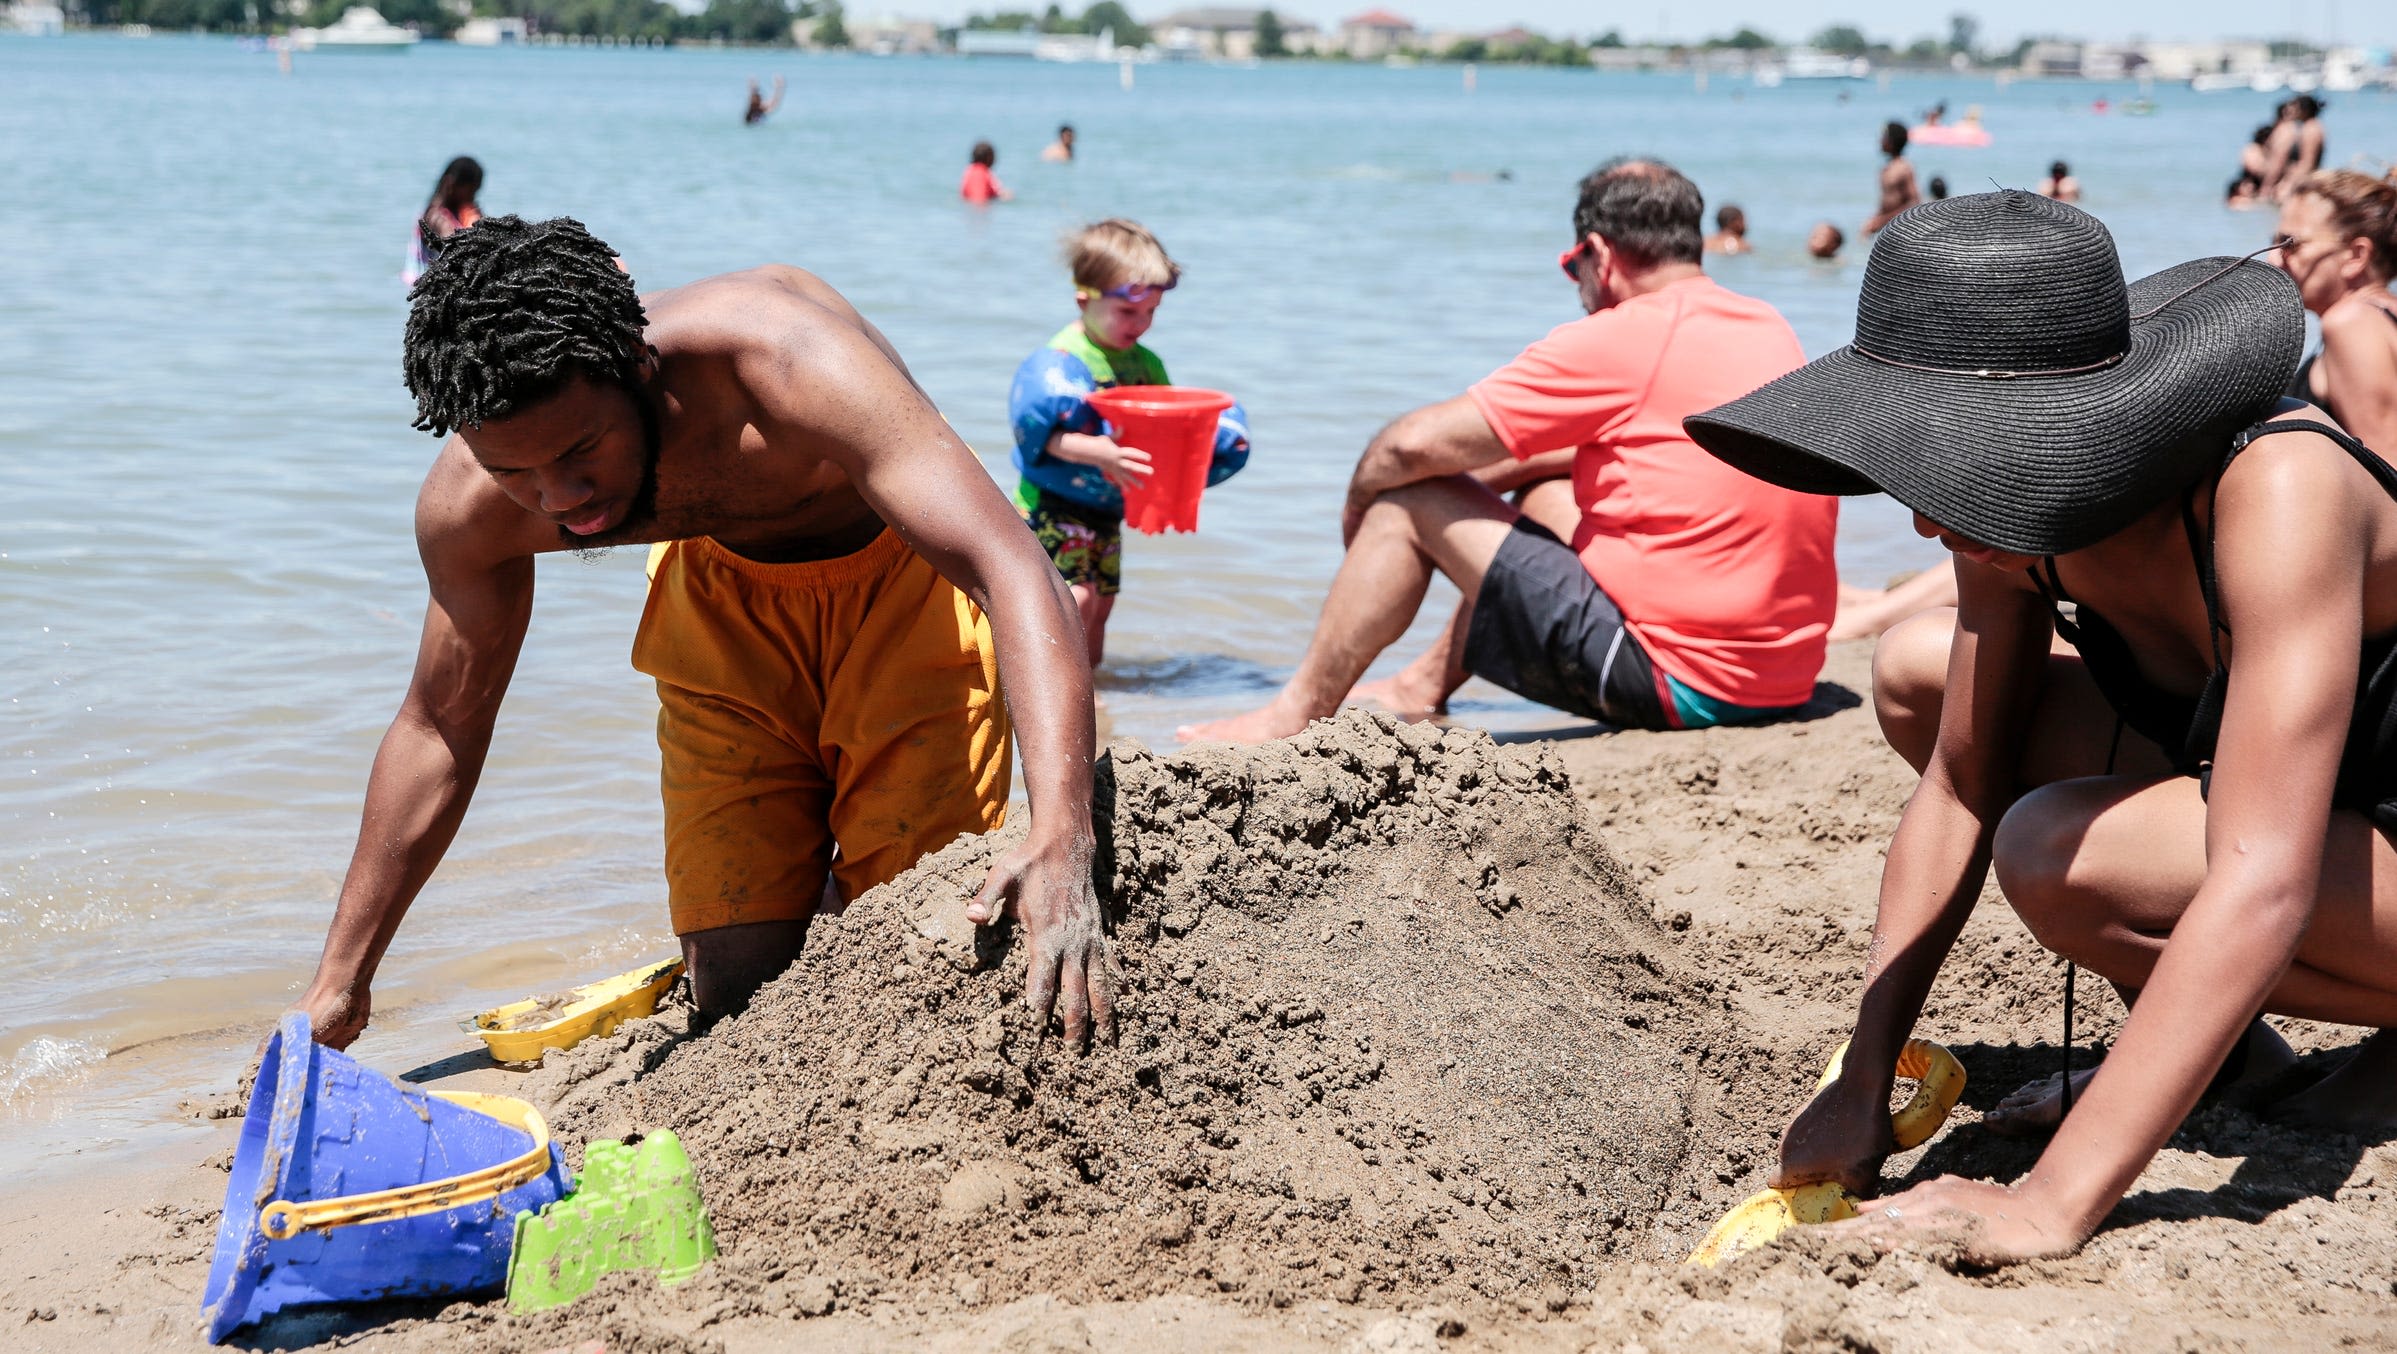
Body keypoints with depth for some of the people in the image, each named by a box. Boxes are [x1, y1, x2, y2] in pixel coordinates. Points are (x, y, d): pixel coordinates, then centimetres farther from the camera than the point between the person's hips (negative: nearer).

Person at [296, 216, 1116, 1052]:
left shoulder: (784, 357, -41)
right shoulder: (468, 510, -24)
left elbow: (1015, 571, -49)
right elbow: (440, 724, -6)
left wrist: (1061, 843, -63)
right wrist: (337, 986, -2)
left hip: (905, 585, -3)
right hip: (728, 601, 4)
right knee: (735, 992, -4)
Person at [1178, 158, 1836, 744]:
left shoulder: (1619, 339, -13)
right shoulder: (1772, 329, 11)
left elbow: (1414, 445, -12)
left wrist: (1358, 500, 9)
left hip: (1678, 684, -9)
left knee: (1408, 501, 1)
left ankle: (1298, 712, 12)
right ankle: (1427, 686, 39)